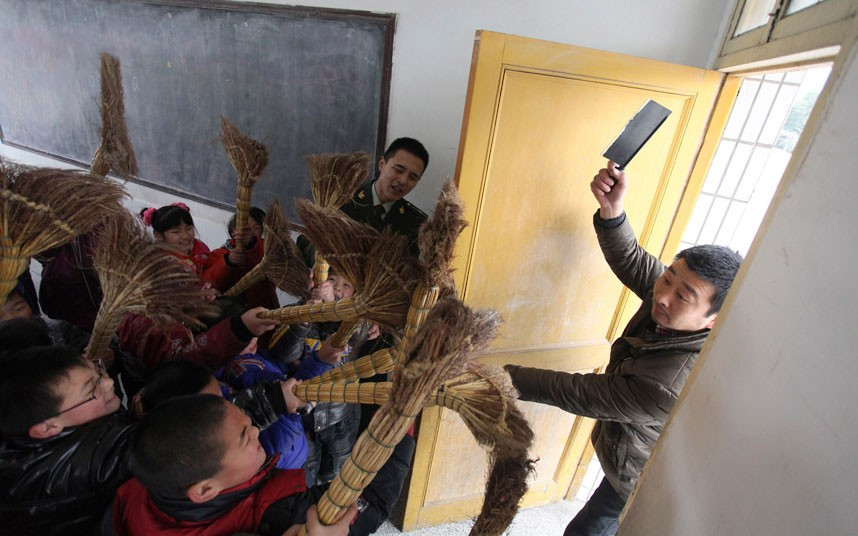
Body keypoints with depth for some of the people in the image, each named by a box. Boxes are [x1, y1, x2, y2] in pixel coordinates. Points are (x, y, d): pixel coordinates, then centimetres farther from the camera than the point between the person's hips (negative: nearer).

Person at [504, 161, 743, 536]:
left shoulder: (672, 384, -44)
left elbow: (584, 395, -36)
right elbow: (631, 262, -18)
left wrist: (505, 377, -29)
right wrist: (611, 210, -39)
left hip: (637, 481, -7)